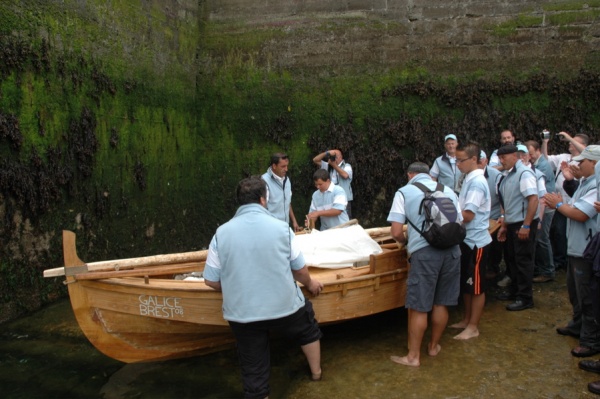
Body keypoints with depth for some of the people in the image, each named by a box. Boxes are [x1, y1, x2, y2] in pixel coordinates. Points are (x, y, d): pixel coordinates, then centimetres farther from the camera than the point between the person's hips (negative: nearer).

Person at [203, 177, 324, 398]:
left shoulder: (222, 233, -6)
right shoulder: (281, 228, -9)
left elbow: (211, 281, -3)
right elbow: (299, 269, 0)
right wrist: (311, 284, 22)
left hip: (241, 314, 0)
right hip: (284, 306, 0)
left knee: (253, 371, 13)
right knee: (308, 330, 32)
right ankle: (316, 372, 52)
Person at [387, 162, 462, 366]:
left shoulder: (404, 192, 5)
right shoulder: (448, 190, 16)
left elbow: (396, 232, -1)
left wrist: (407, 242, 19)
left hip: (424, 252, -4)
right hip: (452, 250, 5)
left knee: (419, 307, 4)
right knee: (441, 304, 16)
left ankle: (414, 356, 15)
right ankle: (434, 346, 34)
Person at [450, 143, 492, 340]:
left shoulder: (477, 182, -19)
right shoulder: (470, 179, 10)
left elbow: (468, 215, -22)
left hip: (476, 241, -9)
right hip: (467, 239, 9)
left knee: (476, 286, 4)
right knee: (466, 283, 18)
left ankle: (473, 327, 15)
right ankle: (467, 320, 32)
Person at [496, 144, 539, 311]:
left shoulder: (524, 173, -15)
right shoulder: (508, 176, 10)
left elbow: (534, 199, -22)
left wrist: (526, 226, -24)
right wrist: (504, 225, 18)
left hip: (523, 224, -9)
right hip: (512, 224, 9)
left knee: (523, 260, 0)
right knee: (511, 258, 17)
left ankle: (525, 298, 11)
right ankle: (514, 291, 33)